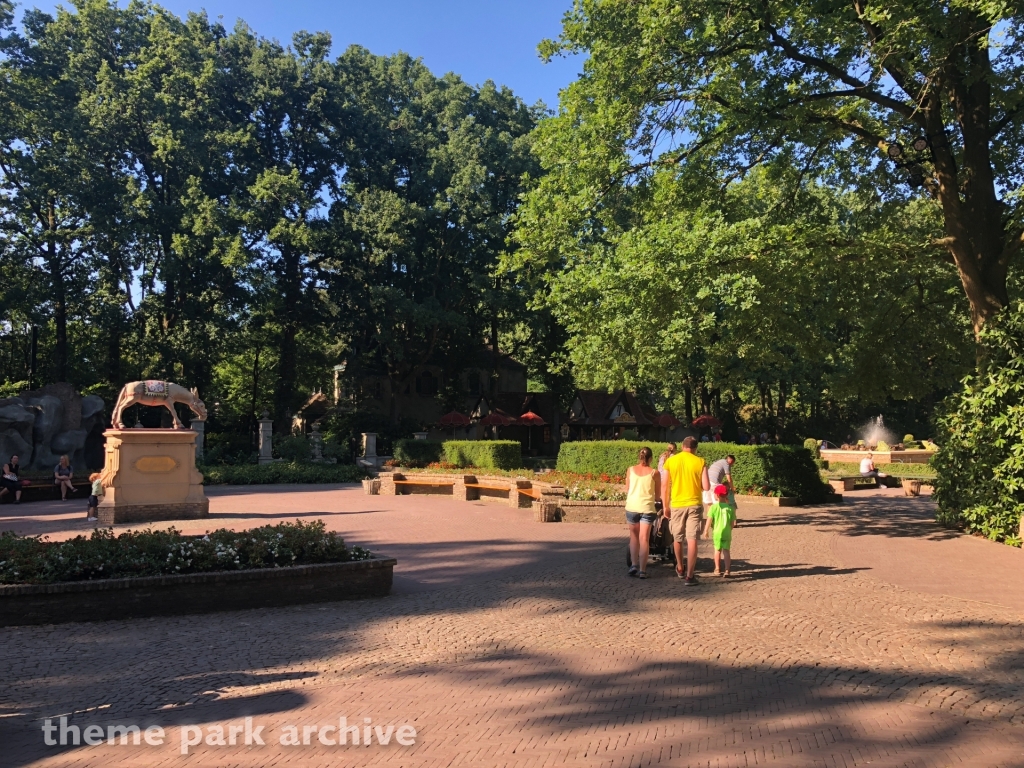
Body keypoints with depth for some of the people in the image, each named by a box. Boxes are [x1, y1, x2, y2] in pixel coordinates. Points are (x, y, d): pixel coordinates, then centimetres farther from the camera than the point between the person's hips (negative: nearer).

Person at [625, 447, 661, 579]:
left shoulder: (630, 470, 3)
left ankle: (633, 565, 9)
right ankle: (642, 570, 0)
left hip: (632, 506, 2)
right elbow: (658, 494, 6)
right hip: (647, 507, -2)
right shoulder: (654, 473, -2)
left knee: (634, 537, 17)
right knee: (644, 539, 2)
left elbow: (627, 490, 10)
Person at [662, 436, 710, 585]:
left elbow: (665, 487, 0)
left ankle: (680, 569, 35)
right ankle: (690, 575, -5)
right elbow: (706, 487, -8)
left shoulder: (670, 461, -1)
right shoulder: (700, 462, -4)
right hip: (694, 504, -1)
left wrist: (665, 507, 9)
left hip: (676, 505, 2)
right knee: (692, 540, -1)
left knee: (677, 539, 17)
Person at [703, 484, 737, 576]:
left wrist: (706, 531, 0)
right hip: (727, 533, 2)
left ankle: (717, 569, 17)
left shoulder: (714, 507, -8)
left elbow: (709, 520, -9)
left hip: (717, 532, -2)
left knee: (717, 550, 12)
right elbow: (733, 523, 2)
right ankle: (727, 570, 3)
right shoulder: (730, 507, 0)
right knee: (727, 550, 8)